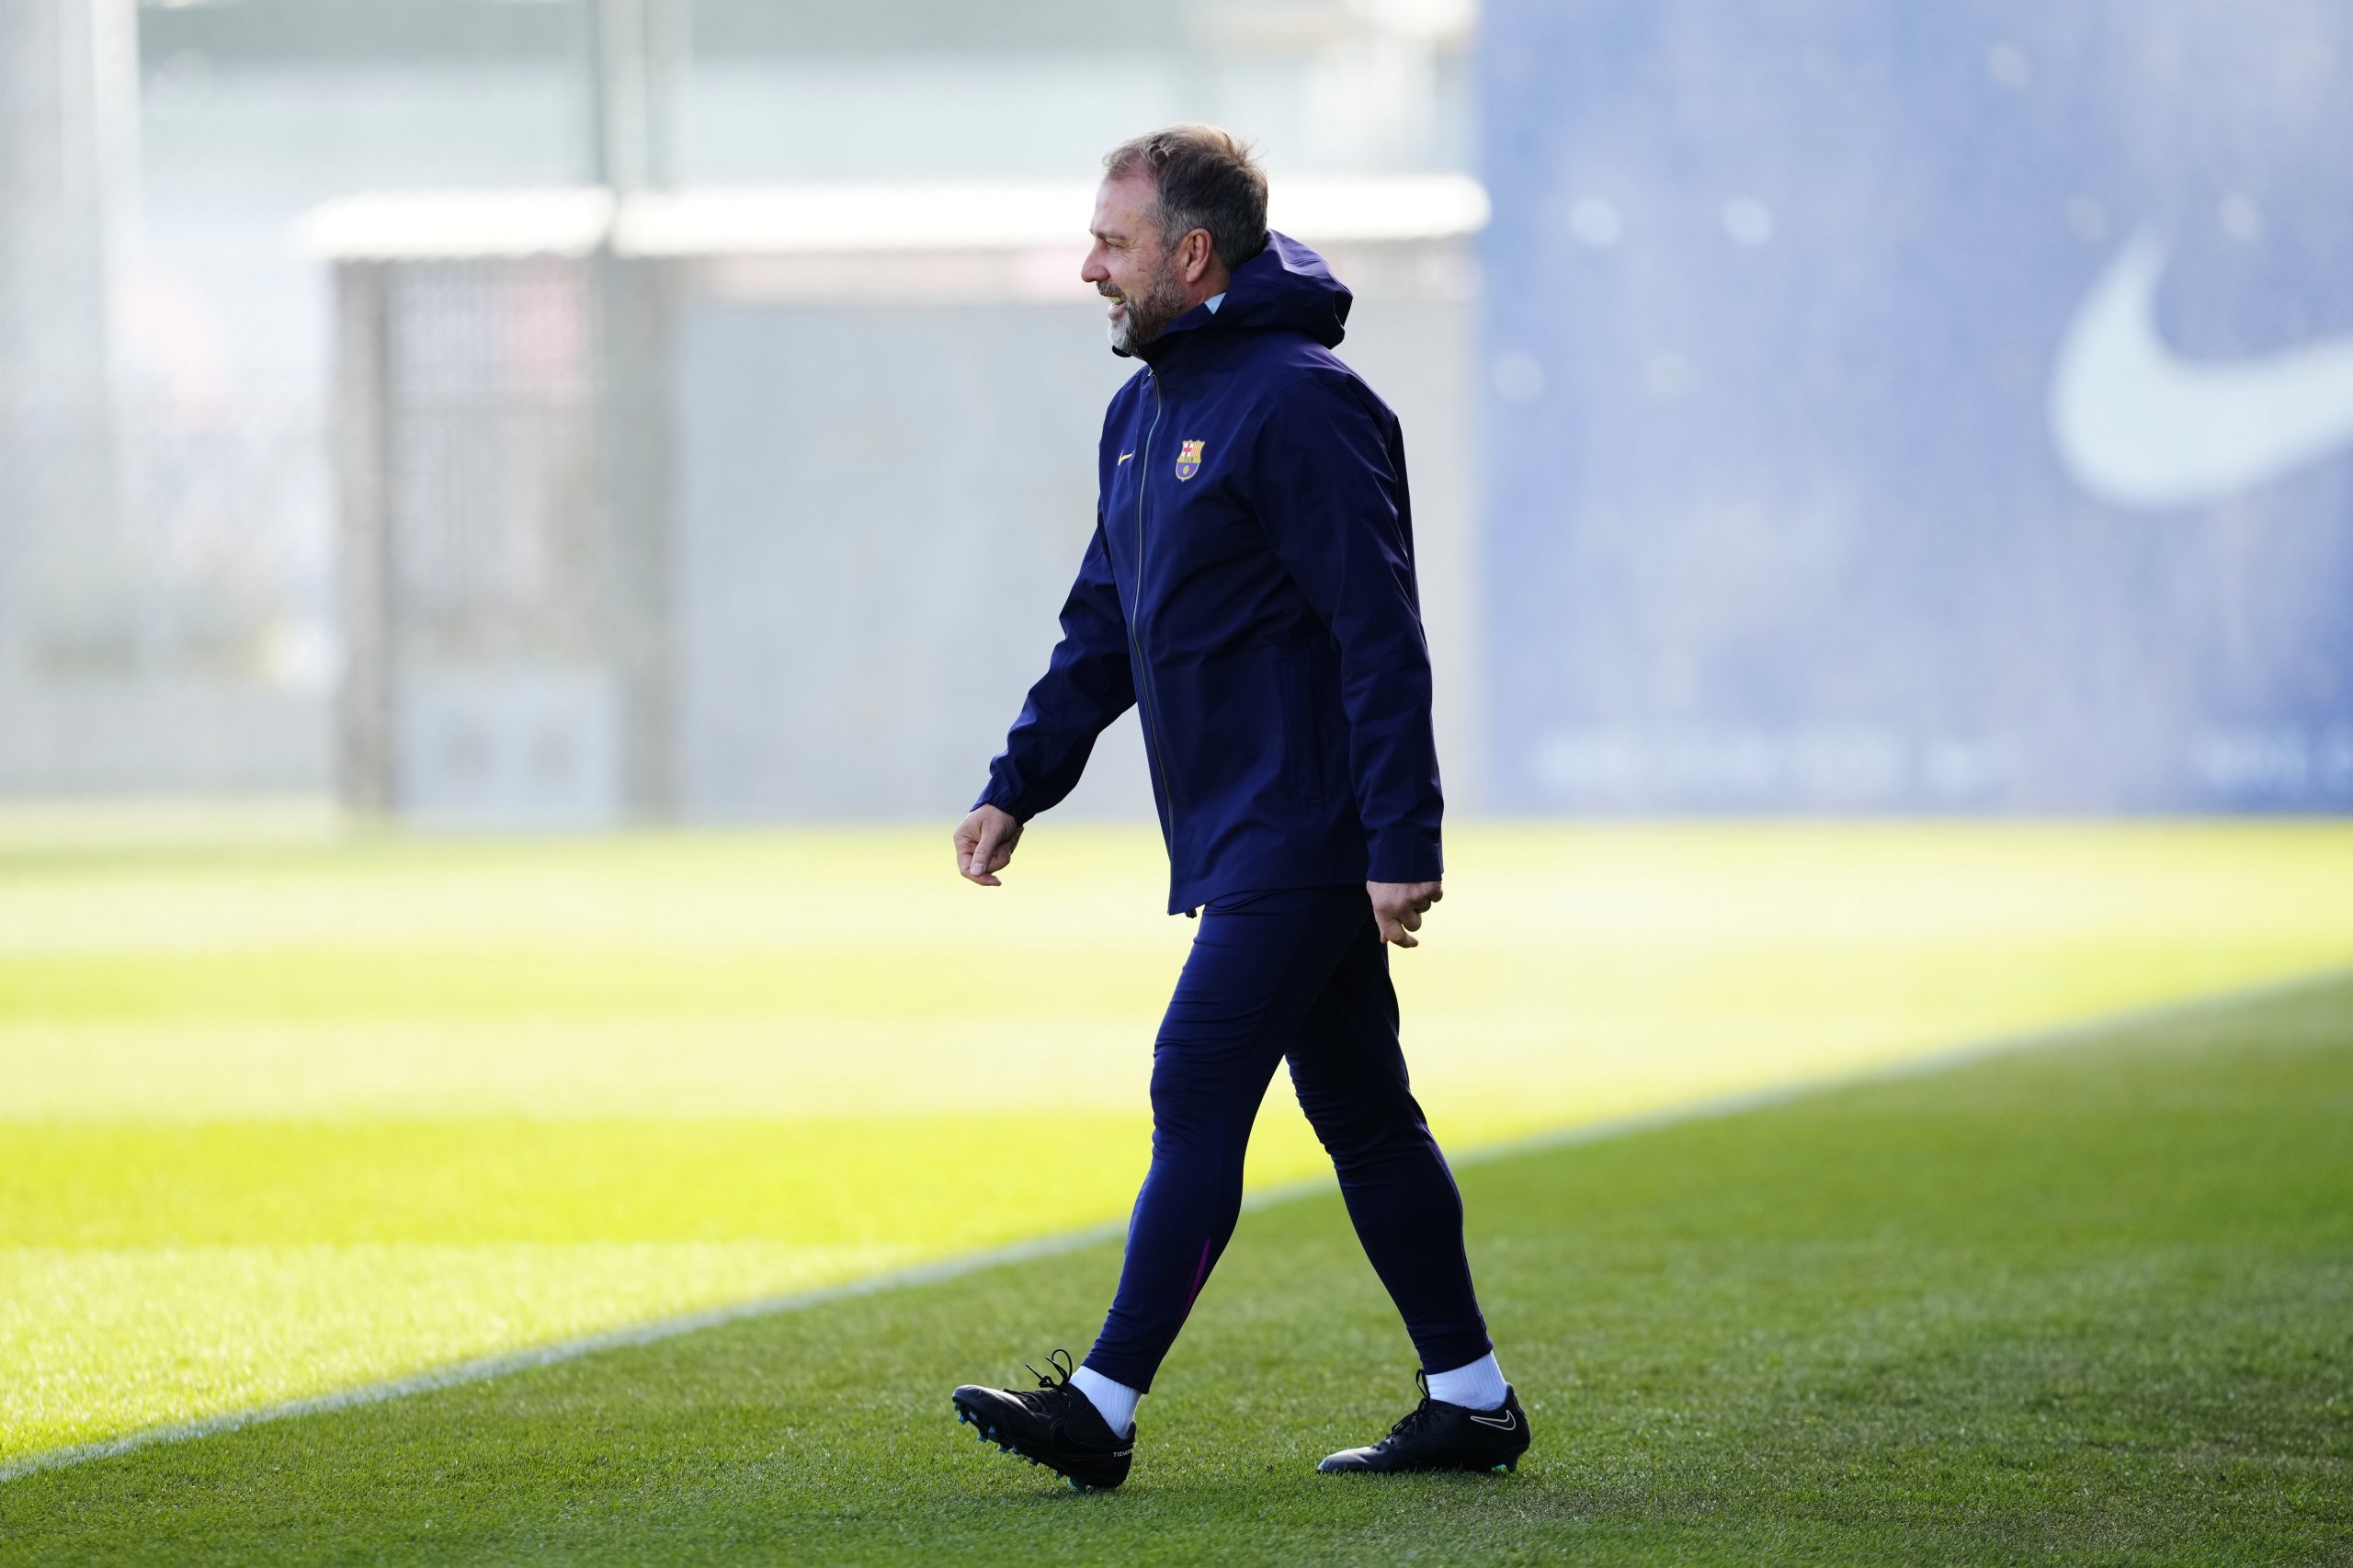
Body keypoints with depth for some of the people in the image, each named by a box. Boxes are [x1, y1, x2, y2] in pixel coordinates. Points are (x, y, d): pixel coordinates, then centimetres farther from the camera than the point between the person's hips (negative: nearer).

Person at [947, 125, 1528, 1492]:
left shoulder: (1299, 405, -15)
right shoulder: (1146, 413, 15)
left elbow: (1382, 637, -19)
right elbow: (1102, 631, 22)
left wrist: (1401, 843, -23)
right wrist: (1019, 786, 14)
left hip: (1303, 840, -10)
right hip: (1240, 838, 10)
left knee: (1198, 1097, -11)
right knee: (1362, 1113, 11)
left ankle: (1104, 1408, -12)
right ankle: (1471, 1403, 17)